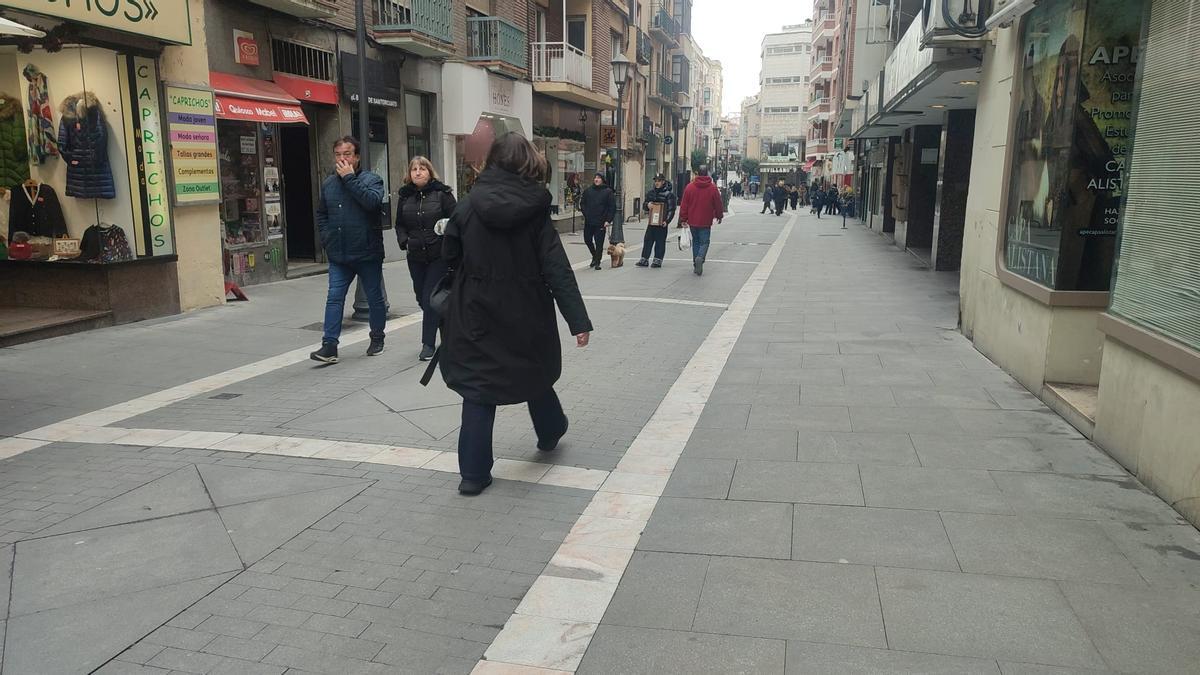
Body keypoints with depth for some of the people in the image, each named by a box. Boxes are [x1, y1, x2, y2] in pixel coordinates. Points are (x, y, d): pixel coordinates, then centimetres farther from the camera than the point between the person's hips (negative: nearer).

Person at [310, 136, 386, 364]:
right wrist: (326, 237, 9)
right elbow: (321, 214, 24)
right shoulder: (328, 184, 10)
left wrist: (349, 178, -21)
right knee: (334, 298, -4)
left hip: (367, 253, -4)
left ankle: (377, 339, 26)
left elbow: (372, 201, -27)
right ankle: (329, 345, -5)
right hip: (338, 255, 4)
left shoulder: (371, 180, -5)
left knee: (375, 298, 9)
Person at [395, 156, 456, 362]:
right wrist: (404, 241, 0)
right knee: (422, 298, 11)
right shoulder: (405, 196, 8)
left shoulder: (442, 193, -5)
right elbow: (399, 224, 16)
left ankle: (428, 343, 1)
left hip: (439, 255, -5)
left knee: (430, 299, -7)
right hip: (415, 257, 5)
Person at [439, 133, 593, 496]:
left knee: (477, 386, 6)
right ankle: (550, 432, 47)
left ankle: (474, 472, 5)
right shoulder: (534, 209, -9)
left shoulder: (469, 205, -6)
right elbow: (557, 269, -13)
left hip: (477, 313, 0)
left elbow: (450, 256, 1)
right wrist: (578, 320, -13)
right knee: (534, 372, 23)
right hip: (526, 314, 0)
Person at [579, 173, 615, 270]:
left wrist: (608, 220, -10)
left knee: (599, 242, -2)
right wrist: (586, 215, 2)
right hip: (588, 222, 4)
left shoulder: (608, 192, -1)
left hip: (601, 223, -4)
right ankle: (595, 256, 33)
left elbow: (612, 207, -3)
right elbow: (582, 203, 15)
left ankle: (597, 262, 7)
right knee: (587, 239, 10)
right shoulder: (588, 191, 9)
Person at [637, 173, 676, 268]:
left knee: (660, 241, 0)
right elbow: (644, 205, 18)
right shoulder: (651, 192, 12)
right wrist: (647, 205, -6)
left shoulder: (669, 194, -4)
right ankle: (644, 259, 11)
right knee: (647, 240, 6)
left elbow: (671, 210, -6)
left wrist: (667, 221, -16)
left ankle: (658, 260, 7)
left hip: (662, 222, -5)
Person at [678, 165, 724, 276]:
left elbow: (684, 204, -1)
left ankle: (695, 265, 16)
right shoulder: (713, 188, -5)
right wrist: (719, 216, 19)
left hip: (693, 221, 2)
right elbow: (718, 204, 3)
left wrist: (683, 219, 6)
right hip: (705, 222, -2)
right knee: (704, 242, 4)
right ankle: (700, 258, -25)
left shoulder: (689, 187, -2)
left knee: (695, 241, 16)